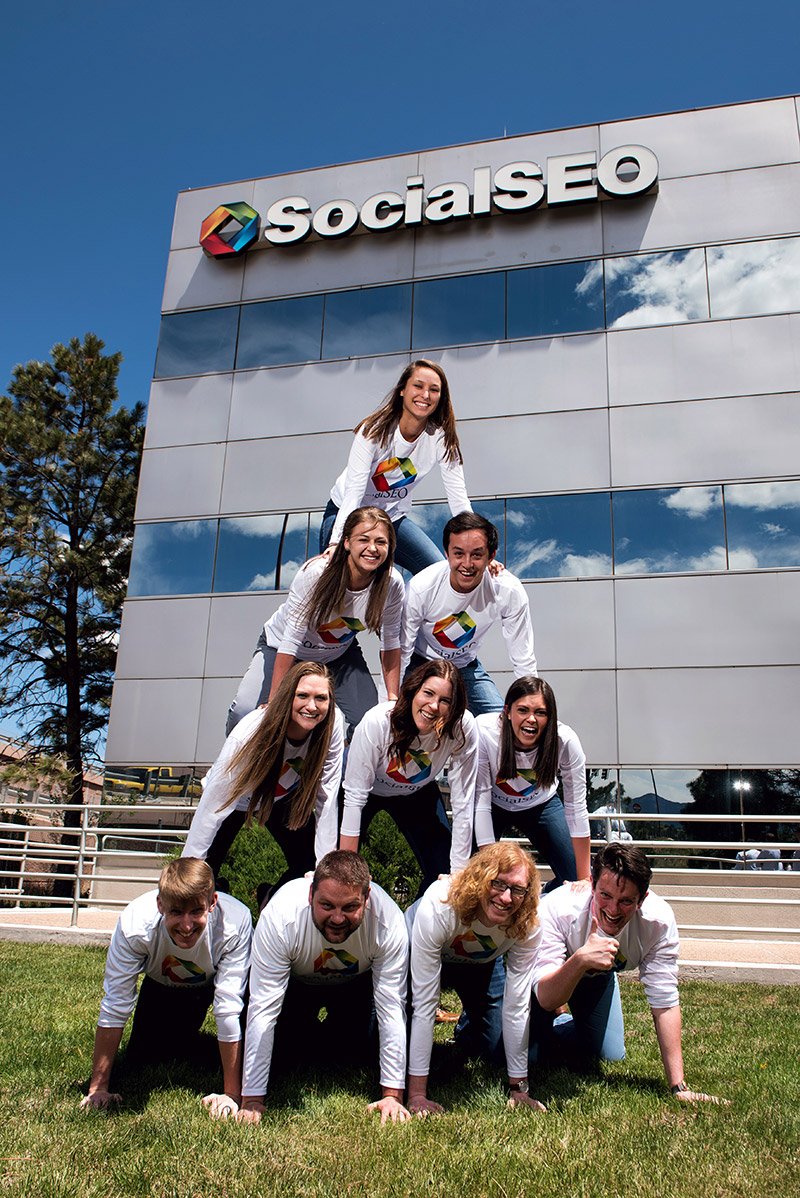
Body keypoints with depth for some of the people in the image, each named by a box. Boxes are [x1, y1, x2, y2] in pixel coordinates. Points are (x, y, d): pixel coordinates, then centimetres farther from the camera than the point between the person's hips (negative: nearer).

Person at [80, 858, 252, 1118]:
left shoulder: (235, 922, -42)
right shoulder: (135, 923, -38)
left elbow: (229, 1009, -36)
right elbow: (114, 1007, -28)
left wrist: (231, 1093, -33)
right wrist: (98, 1088, -26)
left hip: (214, 981, -1)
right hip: (162, 983, 1)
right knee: (141, 1059, -4)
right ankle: (185, 1035, 27)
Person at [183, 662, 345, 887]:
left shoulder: (332, 723, -30)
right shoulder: (251, 732, -38)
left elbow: (326, 795, -21)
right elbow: (212, 809, -31)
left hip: (284, 797, 3)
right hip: (235, 798, -3)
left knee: (311, 868, -3)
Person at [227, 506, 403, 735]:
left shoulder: (392, 584, -23)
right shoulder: (315, 573, -33)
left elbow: (391, 642, -8)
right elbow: (290, 641, -29)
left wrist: (393, 698, -12)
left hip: (339, 653, 3)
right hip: (281, 646, -3)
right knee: (245, 712, -25)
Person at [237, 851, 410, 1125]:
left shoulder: (389, 923, -38)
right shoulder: (279, 917, -41)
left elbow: (392, 1009, -29)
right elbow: (263, 1009, -35)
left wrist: (393, 1094, -29)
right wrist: (252, 1099, -33)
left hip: (356, 983, 0)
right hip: (295, 981, 0)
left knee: (354, 1051, -10)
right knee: (288, 1043, -13)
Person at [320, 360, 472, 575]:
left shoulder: (441, 438, -15)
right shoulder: (375, 430, -24)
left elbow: (458, 498, -17)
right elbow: (353, 492, -30)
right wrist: (336, 544, -43)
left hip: (394, 517, 3)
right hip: (347, 513, -3)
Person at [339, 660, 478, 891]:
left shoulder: (463, 728, -33)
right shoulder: (377, 722, -37)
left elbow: (462, 803, -25)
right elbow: (355, 795, -29)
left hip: (416, 793, 2)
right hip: (367, 789, -2)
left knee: (443, 874, -5)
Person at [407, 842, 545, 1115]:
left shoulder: (528, 926, -32)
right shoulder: (438, 908, -43)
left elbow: (517, 1005, -24)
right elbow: (424, 1003, -39)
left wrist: (518, 1088, -22)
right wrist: (416, 1094, -37)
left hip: (482, 964, 3)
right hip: (423, 952, -2)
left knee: (494, 1050, 3)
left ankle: (467, 1028, 35)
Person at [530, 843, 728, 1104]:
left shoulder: (659, 920, -34)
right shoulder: (556, 909, -43)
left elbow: (665, 1003, -27)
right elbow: (546, 1000, -44)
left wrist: (678, 1087, -30)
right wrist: (580, 960, -63)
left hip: (598, 975, 3)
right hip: (552, 970, -3)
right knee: (530, 1054, -13)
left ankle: (561, 1026, 31)